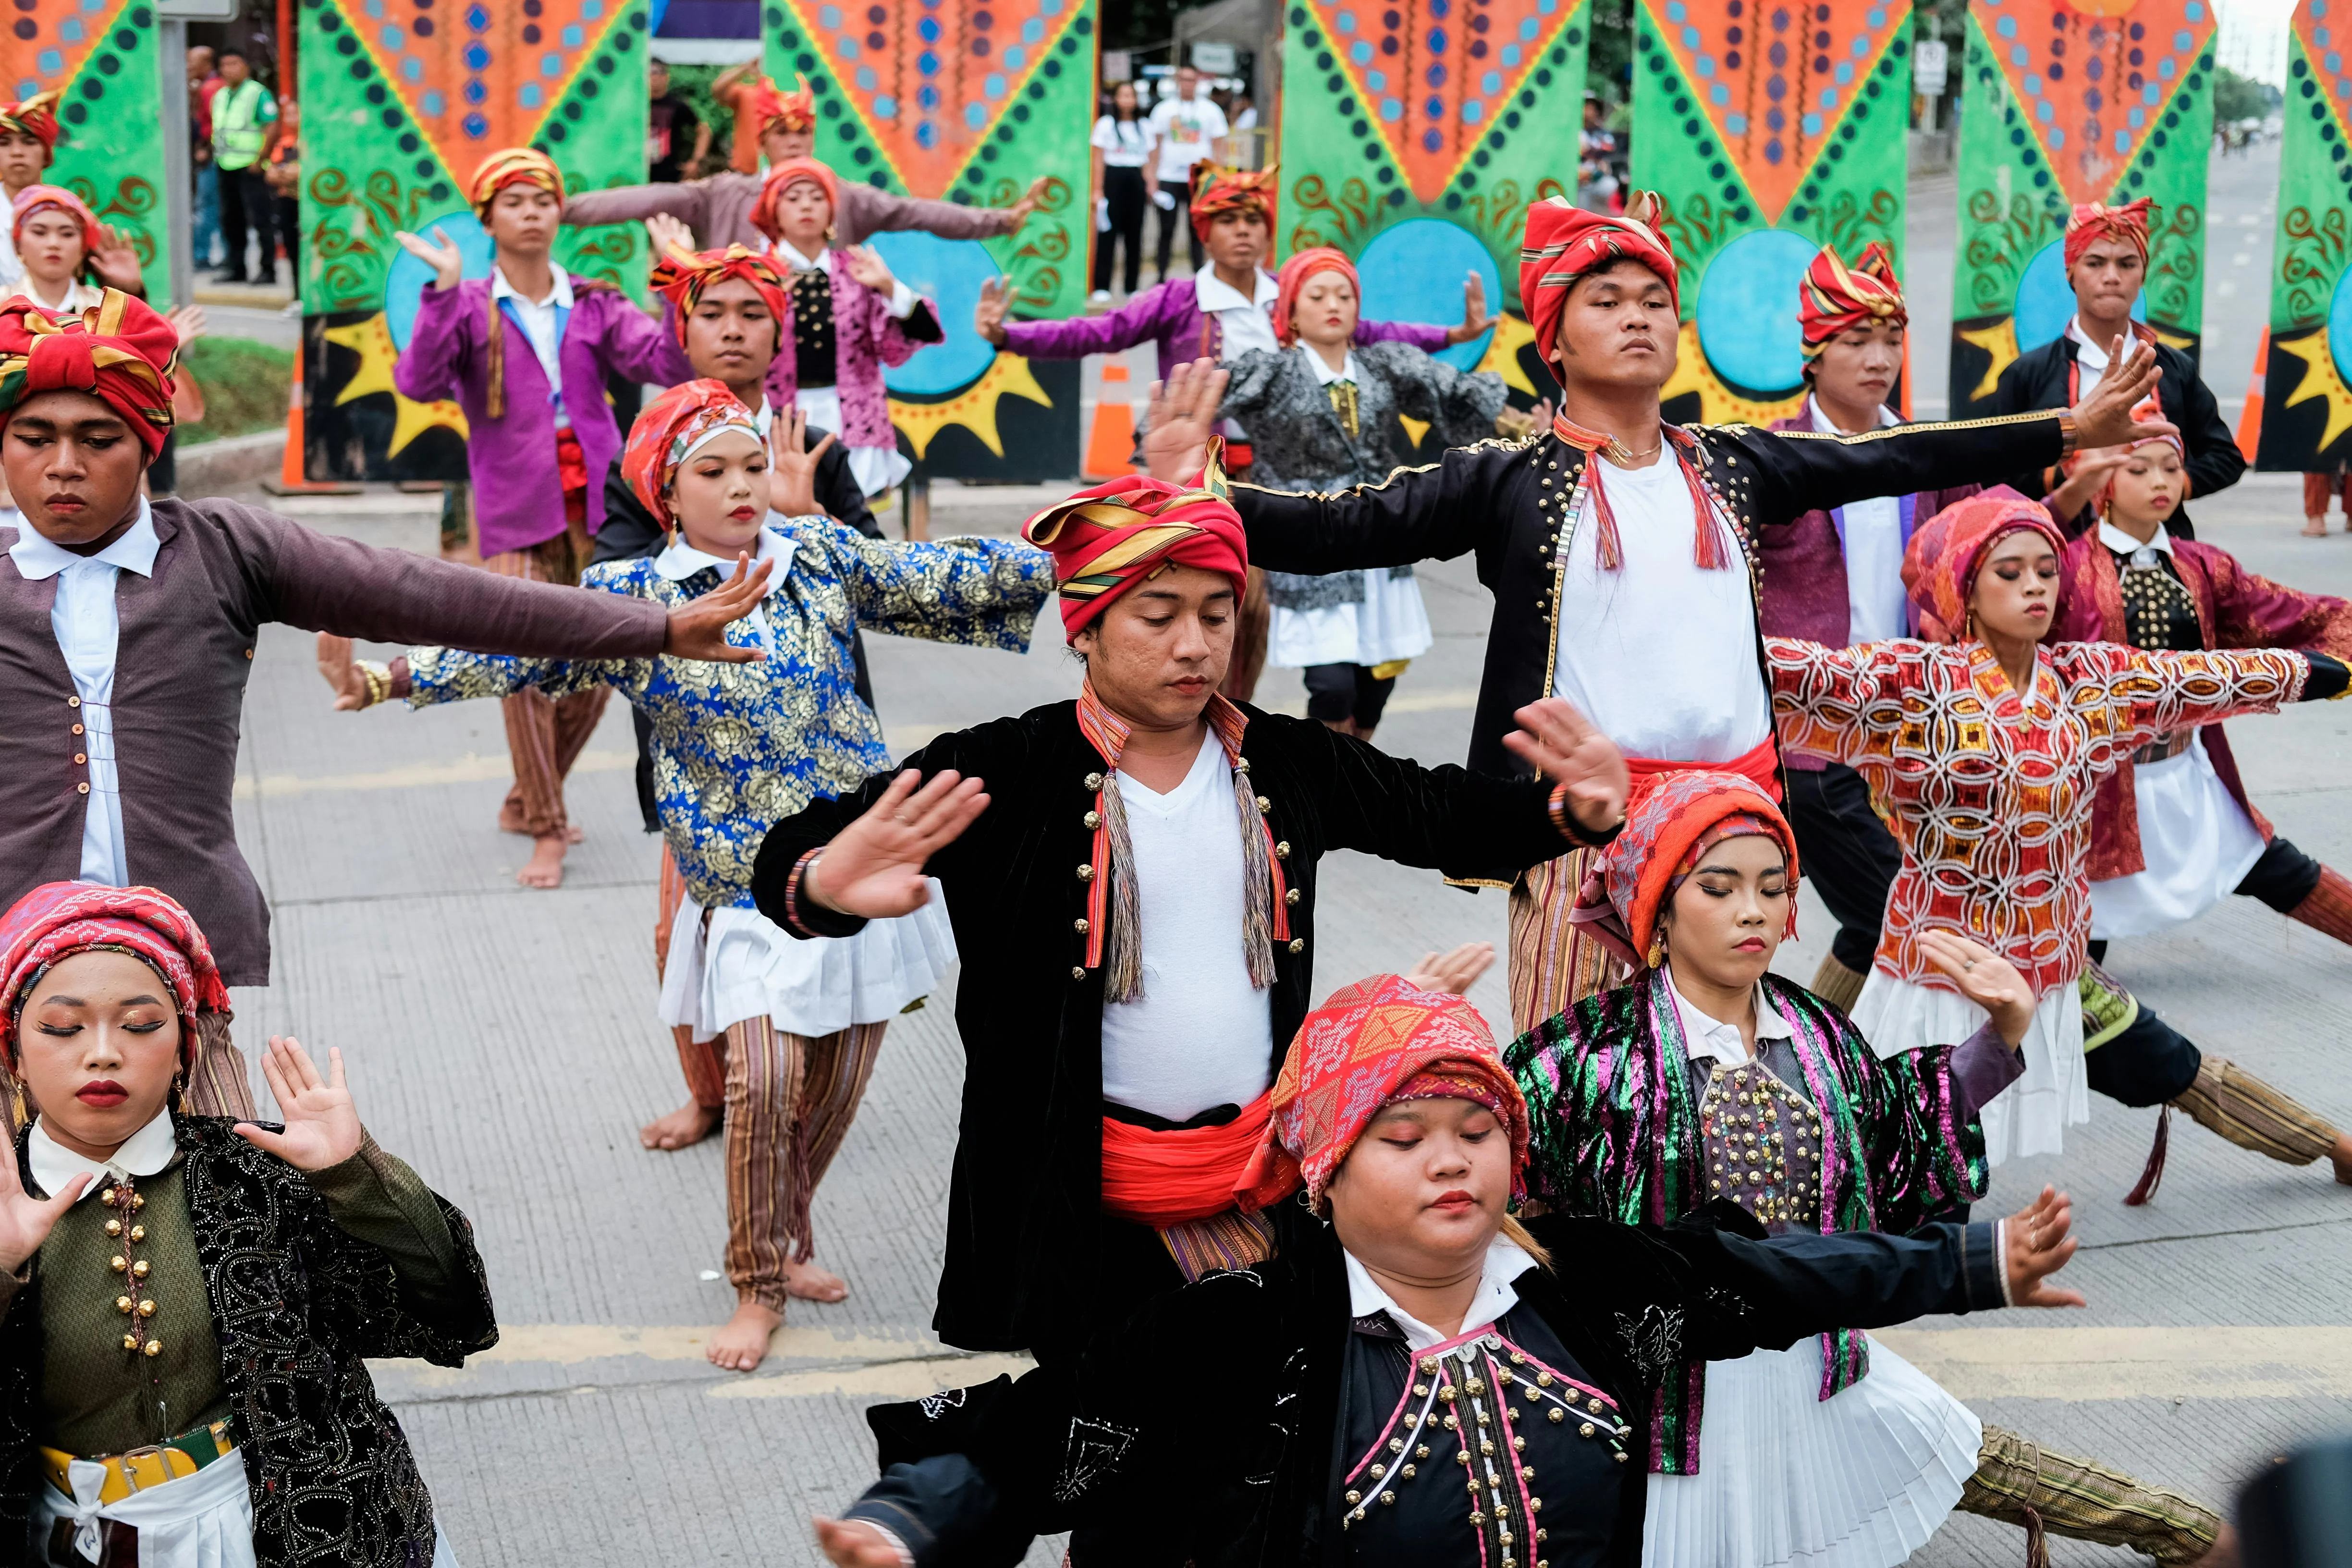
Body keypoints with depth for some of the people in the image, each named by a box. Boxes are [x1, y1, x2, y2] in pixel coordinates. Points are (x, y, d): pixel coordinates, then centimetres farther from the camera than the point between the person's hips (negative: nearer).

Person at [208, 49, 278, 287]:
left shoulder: (258, 93, -6)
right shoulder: (220, 96, 16)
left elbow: (272, 127, -12)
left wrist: (260, 158, -16)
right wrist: (215, 154, 13)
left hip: (250, 166, -8)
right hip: (225, 166, 8)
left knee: (260, 219, -7)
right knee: (231, 220, 10)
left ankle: (268, 270, -5)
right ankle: (237, 268, 18)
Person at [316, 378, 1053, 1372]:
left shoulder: (822, 556, 3)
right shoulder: (634, 597, -4)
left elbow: (941, 578, 2)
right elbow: (517, 647, -13)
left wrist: (1068, 563, -7)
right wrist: (391, 678, -27)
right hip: (746, 877, -3)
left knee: (840, 1077, 9)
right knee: (764, 1076, -14)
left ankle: (789, 1240, 34)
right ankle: (757, 1285, 5)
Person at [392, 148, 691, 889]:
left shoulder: (594, 305, 8)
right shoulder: (468, 309, 1)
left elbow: (670, 363, -5)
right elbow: (418, 382, -16)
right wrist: (445, 290, -22)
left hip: (593, 505, 3)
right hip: (515, 513, -3)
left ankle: (526, 800, 28)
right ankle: (545, 831, 3)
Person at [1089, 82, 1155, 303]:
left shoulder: (1144, 126, 12)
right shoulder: (1106, 124, 2)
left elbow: (1148, 159, 14)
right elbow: (1098, 160, -1)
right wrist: (1098, 190, -7)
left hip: (1136, 180, 4)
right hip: (1113, 179, -4)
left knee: (1134, 233, 4)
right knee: (1107, 234, -4)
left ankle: (1132, 285, 11)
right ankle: (1102, 287, -2)